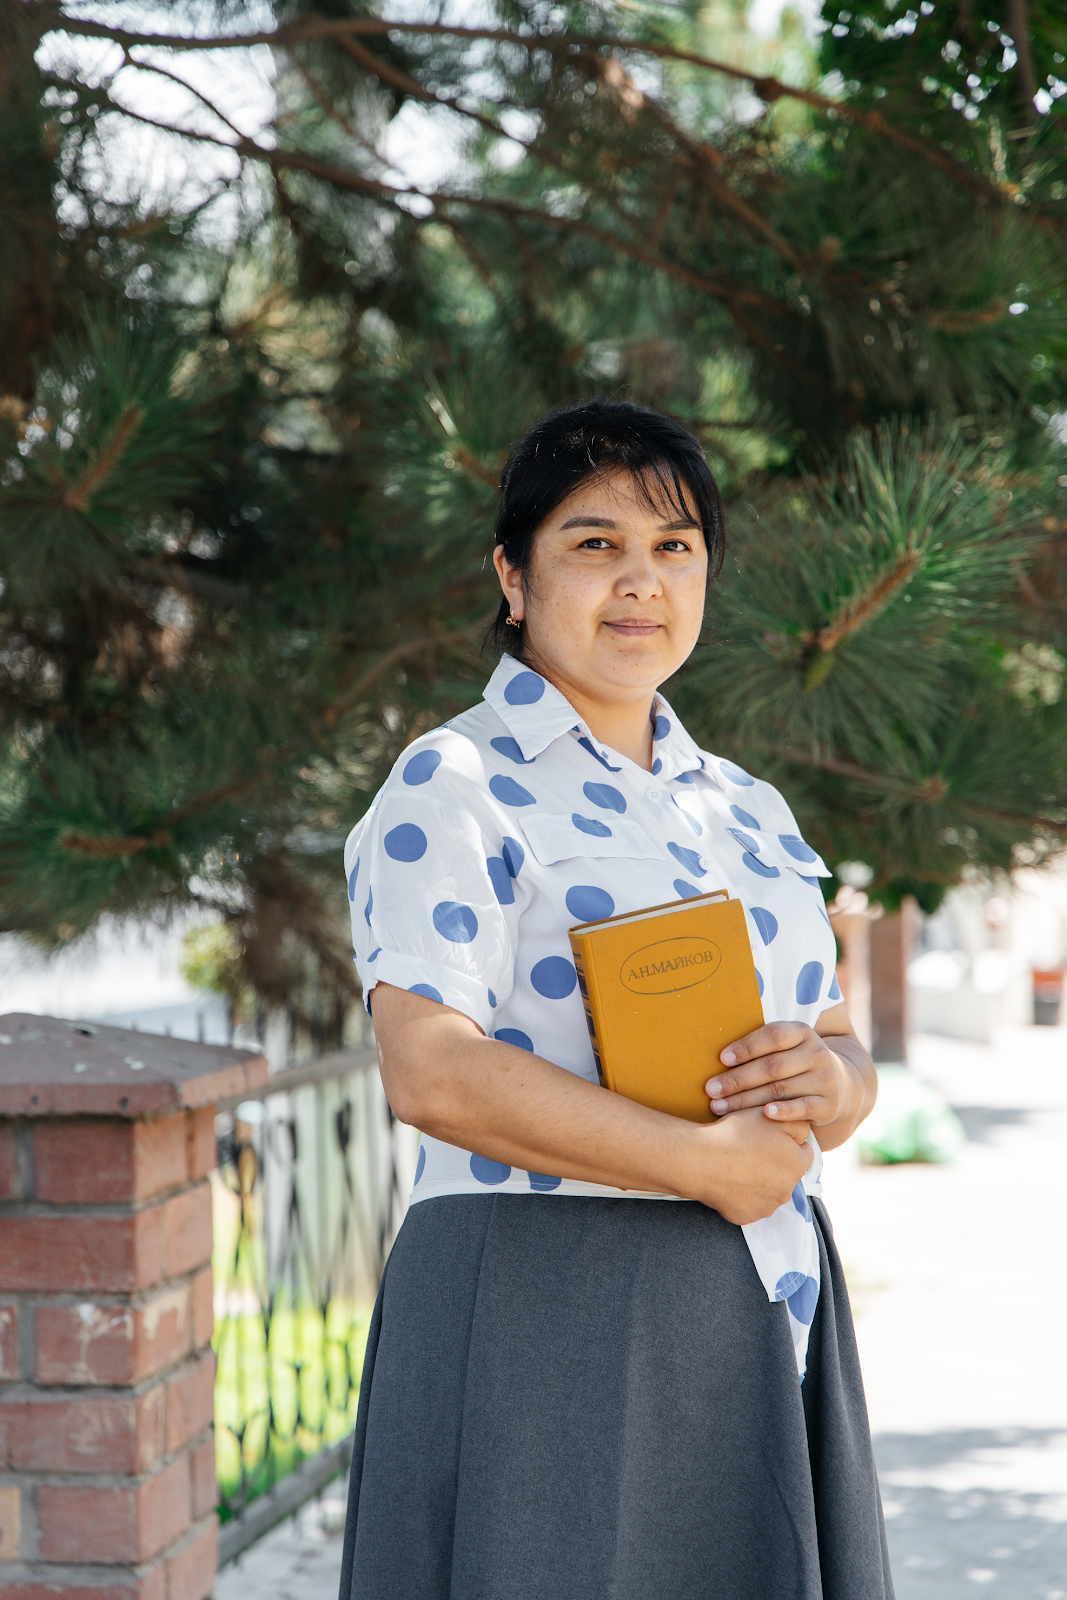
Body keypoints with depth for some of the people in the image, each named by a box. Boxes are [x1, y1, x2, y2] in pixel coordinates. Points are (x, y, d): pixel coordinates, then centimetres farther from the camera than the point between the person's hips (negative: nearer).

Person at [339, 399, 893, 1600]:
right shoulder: (452, 788, -5)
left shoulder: (747, 811, 17)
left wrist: (829, 1083, -6)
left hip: (762, 1316, 7)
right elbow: (431, 1073, -17)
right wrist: (710, 1162, -15)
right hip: (546, 1324, -6)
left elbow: (843, 1053, 18)